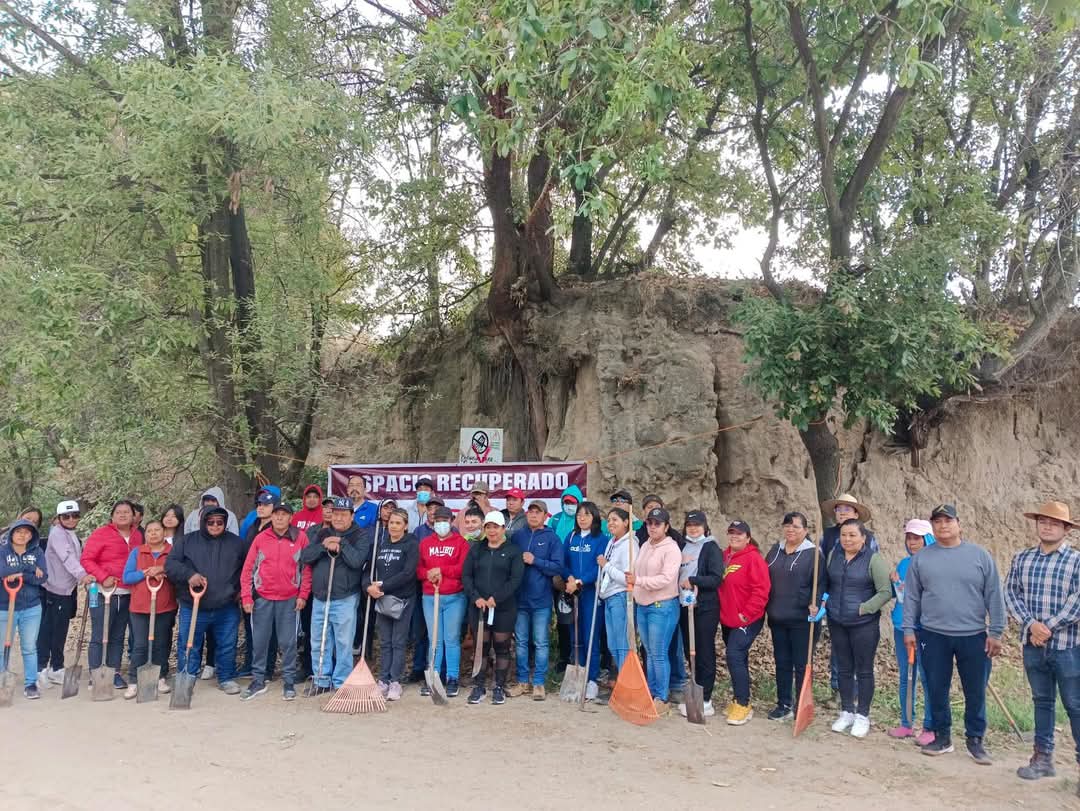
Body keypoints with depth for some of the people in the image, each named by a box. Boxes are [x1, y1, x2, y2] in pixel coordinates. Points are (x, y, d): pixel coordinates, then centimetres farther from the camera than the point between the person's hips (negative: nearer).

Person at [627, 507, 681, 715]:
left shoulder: (671, 549, -12)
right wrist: (633, 589, 5)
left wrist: (638, 581, -22)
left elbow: (666, 579, -22)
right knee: (649, 653, 15)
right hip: (642, 605, 8)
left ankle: (662, 699, 6)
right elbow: (637, 573, 20)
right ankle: (650, 694, 24)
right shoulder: (645, 546, 13)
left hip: (662, 607, -8)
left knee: (659, 654, -4)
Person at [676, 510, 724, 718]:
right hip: (685, 606, 6)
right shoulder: (682, 546, 13)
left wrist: (692, 580, -14)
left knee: (705, 652, -1)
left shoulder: (711, 547, -5)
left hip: (705, 608, -6)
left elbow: (716, 578, -14)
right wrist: (679, 562, -3)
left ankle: (705, 700, 5)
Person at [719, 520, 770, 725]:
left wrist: (746, 614, -18)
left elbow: (761, 591, -19)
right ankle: (739, 699, 27)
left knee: (734, 656, -15)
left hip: (746, 620, -8)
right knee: (737, 658, 15)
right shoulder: (724, 556, 8)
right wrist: (721, 611, 9)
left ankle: (743, 705, -5)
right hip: (727, 619, 8)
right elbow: (720, 585, 18)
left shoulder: (753, 558, -14)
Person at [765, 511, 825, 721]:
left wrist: (815, 604, -25)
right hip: (777, 618, 6)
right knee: (782, 663, 13)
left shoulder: (812, 554, -7)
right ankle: (784, 705, 24)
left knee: (801, 665, 3)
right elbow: (765, 580, 16)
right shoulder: (775, 551, 11)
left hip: (802, 620, -6)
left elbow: (820, 584, -10)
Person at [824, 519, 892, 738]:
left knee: (864, 670, 7)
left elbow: (885, 592, -13)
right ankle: (847, 712, 27)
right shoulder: (833, 555, 4)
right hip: (837, 622, 5)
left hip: (864, 624, -4)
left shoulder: (874, 559, -11)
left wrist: (864, 608, -17)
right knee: (844, 669, 14)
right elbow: (826, 584, 15)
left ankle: (862, 716, 19)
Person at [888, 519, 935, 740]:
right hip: (902, 625, 6)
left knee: (927, 678, -1)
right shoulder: (903, 564, 11)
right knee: (905, 677, 13)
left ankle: (930, 728, 8)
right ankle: (906, 723, 23)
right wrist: (894, 582, -1)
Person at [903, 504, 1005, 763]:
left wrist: (996, 632, -3)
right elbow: (911, 597, 5)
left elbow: (994, 596, 0)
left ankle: (975, 740, 23)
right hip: (934, 636, 1)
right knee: (937, 690, 9)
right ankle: (942, 737, 24)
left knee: (975, 692, 7)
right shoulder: (921, 558, 3)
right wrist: (909, 629, 1)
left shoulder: (980, 555, 0)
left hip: (973, 636, -1)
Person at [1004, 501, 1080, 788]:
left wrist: (1048, 628, -14)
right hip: (1033, 645, 4)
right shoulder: (1021, 559, 6)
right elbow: (1011, 593, 3)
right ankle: (1043, 757, 24)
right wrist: (1031, 624, -12)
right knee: (1041, 701, 14)